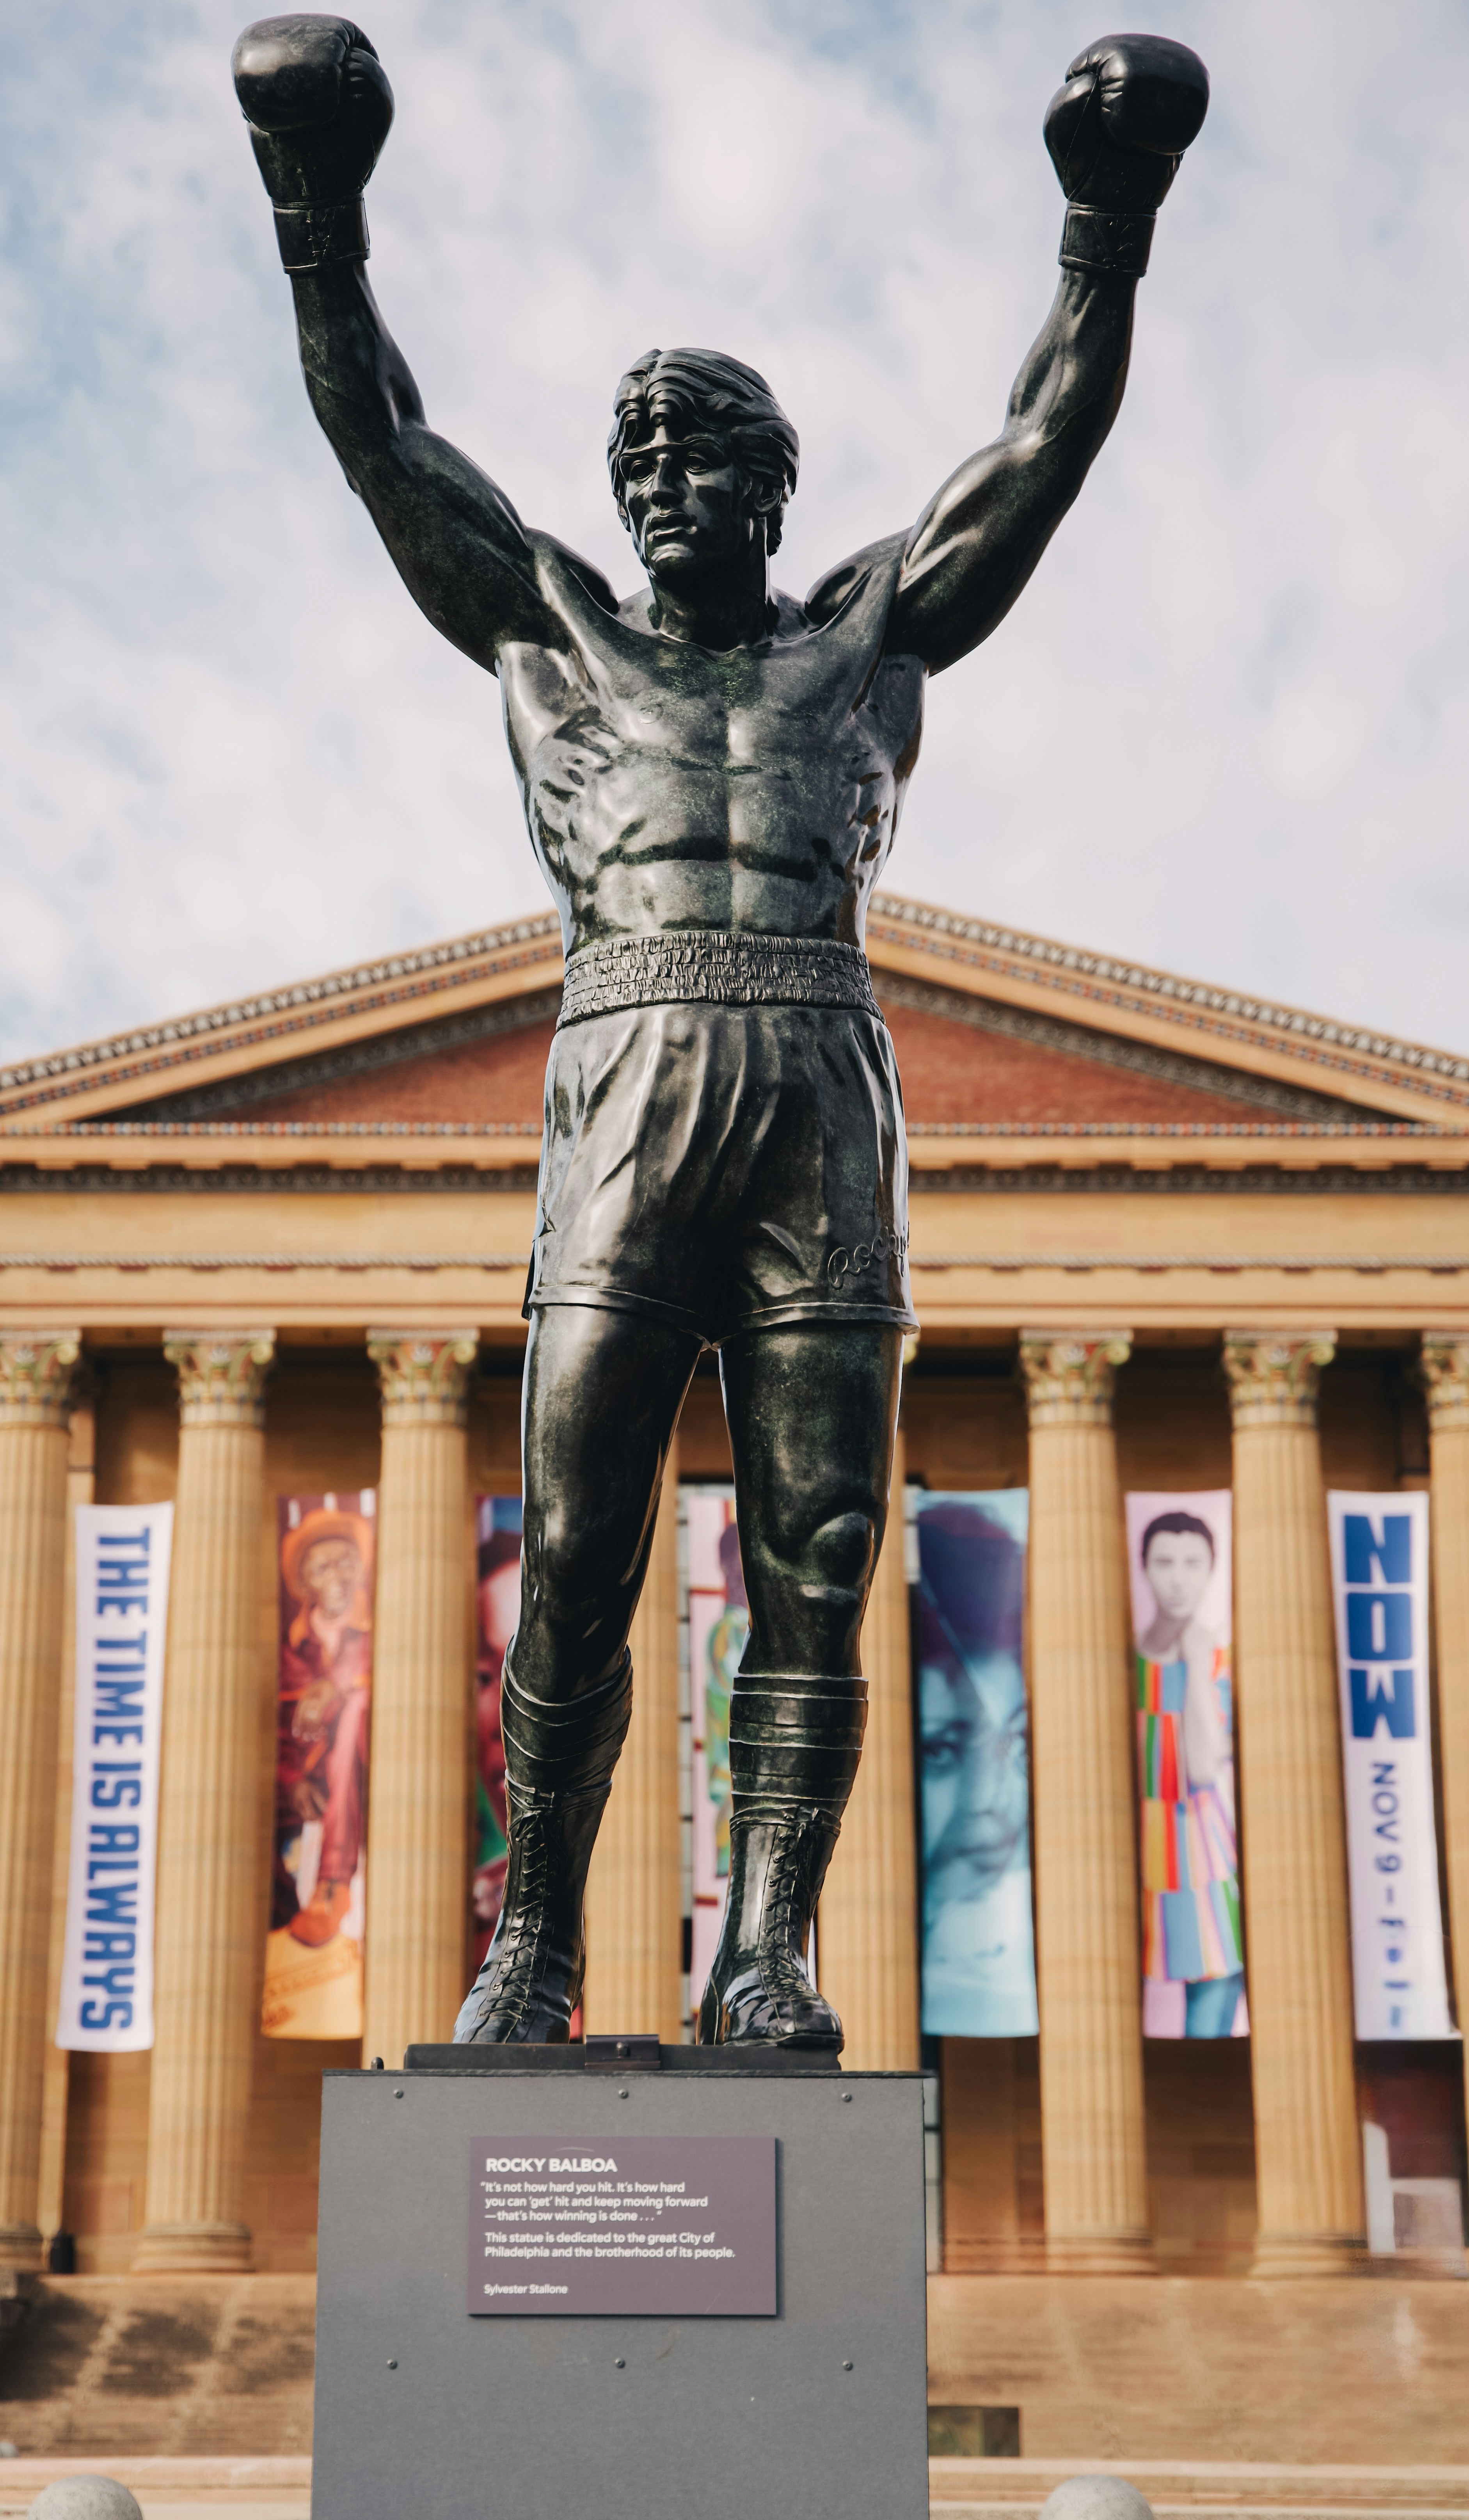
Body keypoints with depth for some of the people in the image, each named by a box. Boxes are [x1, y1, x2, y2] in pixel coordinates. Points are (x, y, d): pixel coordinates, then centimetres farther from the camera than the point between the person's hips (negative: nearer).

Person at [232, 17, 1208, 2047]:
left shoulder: (869, 636, 23)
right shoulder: (555, 634, 23)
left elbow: (1049, 443, 18)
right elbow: (383, 440, 18)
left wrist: (1110, 223, 9)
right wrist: (319, 210, 9)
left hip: (826, 1098, 1)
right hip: (628, 1089, 0)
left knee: (816, 1559, -4)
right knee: (574, 1554, -7)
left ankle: (767, 1955, -1)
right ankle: (532, 1940, 1)